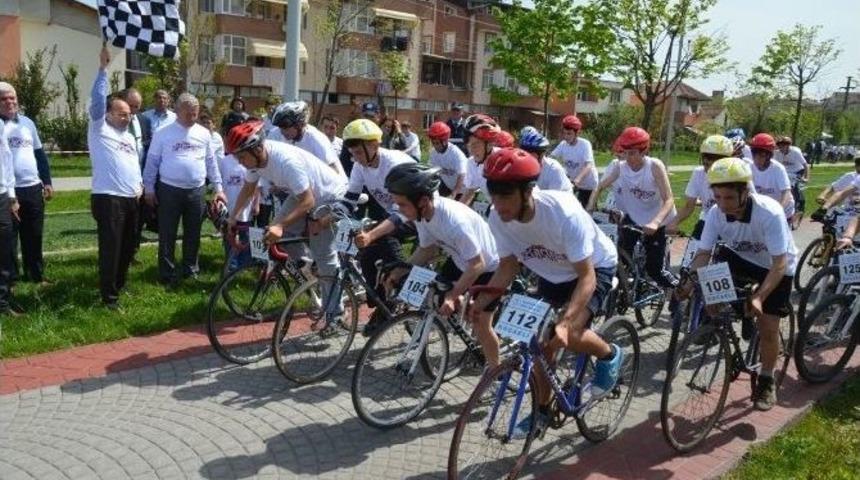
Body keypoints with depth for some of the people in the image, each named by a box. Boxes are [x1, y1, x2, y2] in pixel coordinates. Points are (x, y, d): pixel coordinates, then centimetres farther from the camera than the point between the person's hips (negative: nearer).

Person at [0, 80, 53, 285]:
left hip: (33, 188, 5)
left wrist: (47, 181, 12)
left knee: (33, 237, 13)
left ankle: (36, 275, 24)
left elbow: (40, 154, 17)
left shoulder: (27, 122, 11)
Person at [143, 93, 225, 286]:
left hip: (197, 191, 3)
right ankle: (167, 274, 11)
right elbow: (152, 161, 1)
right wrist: (149, 188, -1)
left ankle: (191, 269, 25)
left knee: (193, 233, 12)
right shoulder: (163, 133, -3)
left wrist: (218, 188, 8)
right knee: (167, 235, 3)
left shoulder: (204, 134, 6)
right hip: (169, 190, -3)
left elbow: (211, 162, 11)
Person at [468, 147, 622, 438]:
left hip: (595, 268, -5)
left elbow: (587, 277, -35)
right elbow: (508, 267, -10)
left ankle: (609, 356, 7)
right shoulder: (498, 218, -23)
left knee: (567, 335, -25)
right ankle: (543, 410, 25)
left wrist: (564, 322, -47)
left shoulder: (564, 213, -39)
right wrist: (480, 303, -24)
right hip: (551, 274, 5)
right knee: (541, 340, 3)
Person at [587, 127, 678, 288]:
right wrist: (589, 210, -17)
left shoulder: (654, 166, -24)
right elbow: (600, 187, -1)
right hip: (632, 218, 3)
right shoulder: (621, 167, -13)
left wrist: (655, 222, -45)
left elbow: (669, 199, -28)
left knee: (654, 269, 0)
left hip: (654, 223, -3)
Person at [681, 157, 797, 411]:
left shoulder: (770, 213, -36)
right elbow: (703, 254, -20)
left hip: (776, 266, -4)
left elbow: (779, 263, -37)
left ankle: (766, 381, 17)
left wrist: (758, 298, -48)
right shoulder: (716, 214, -24)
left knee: (767, 328, -7)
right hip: (741, 257, 4)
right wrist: (688, 284, -35)